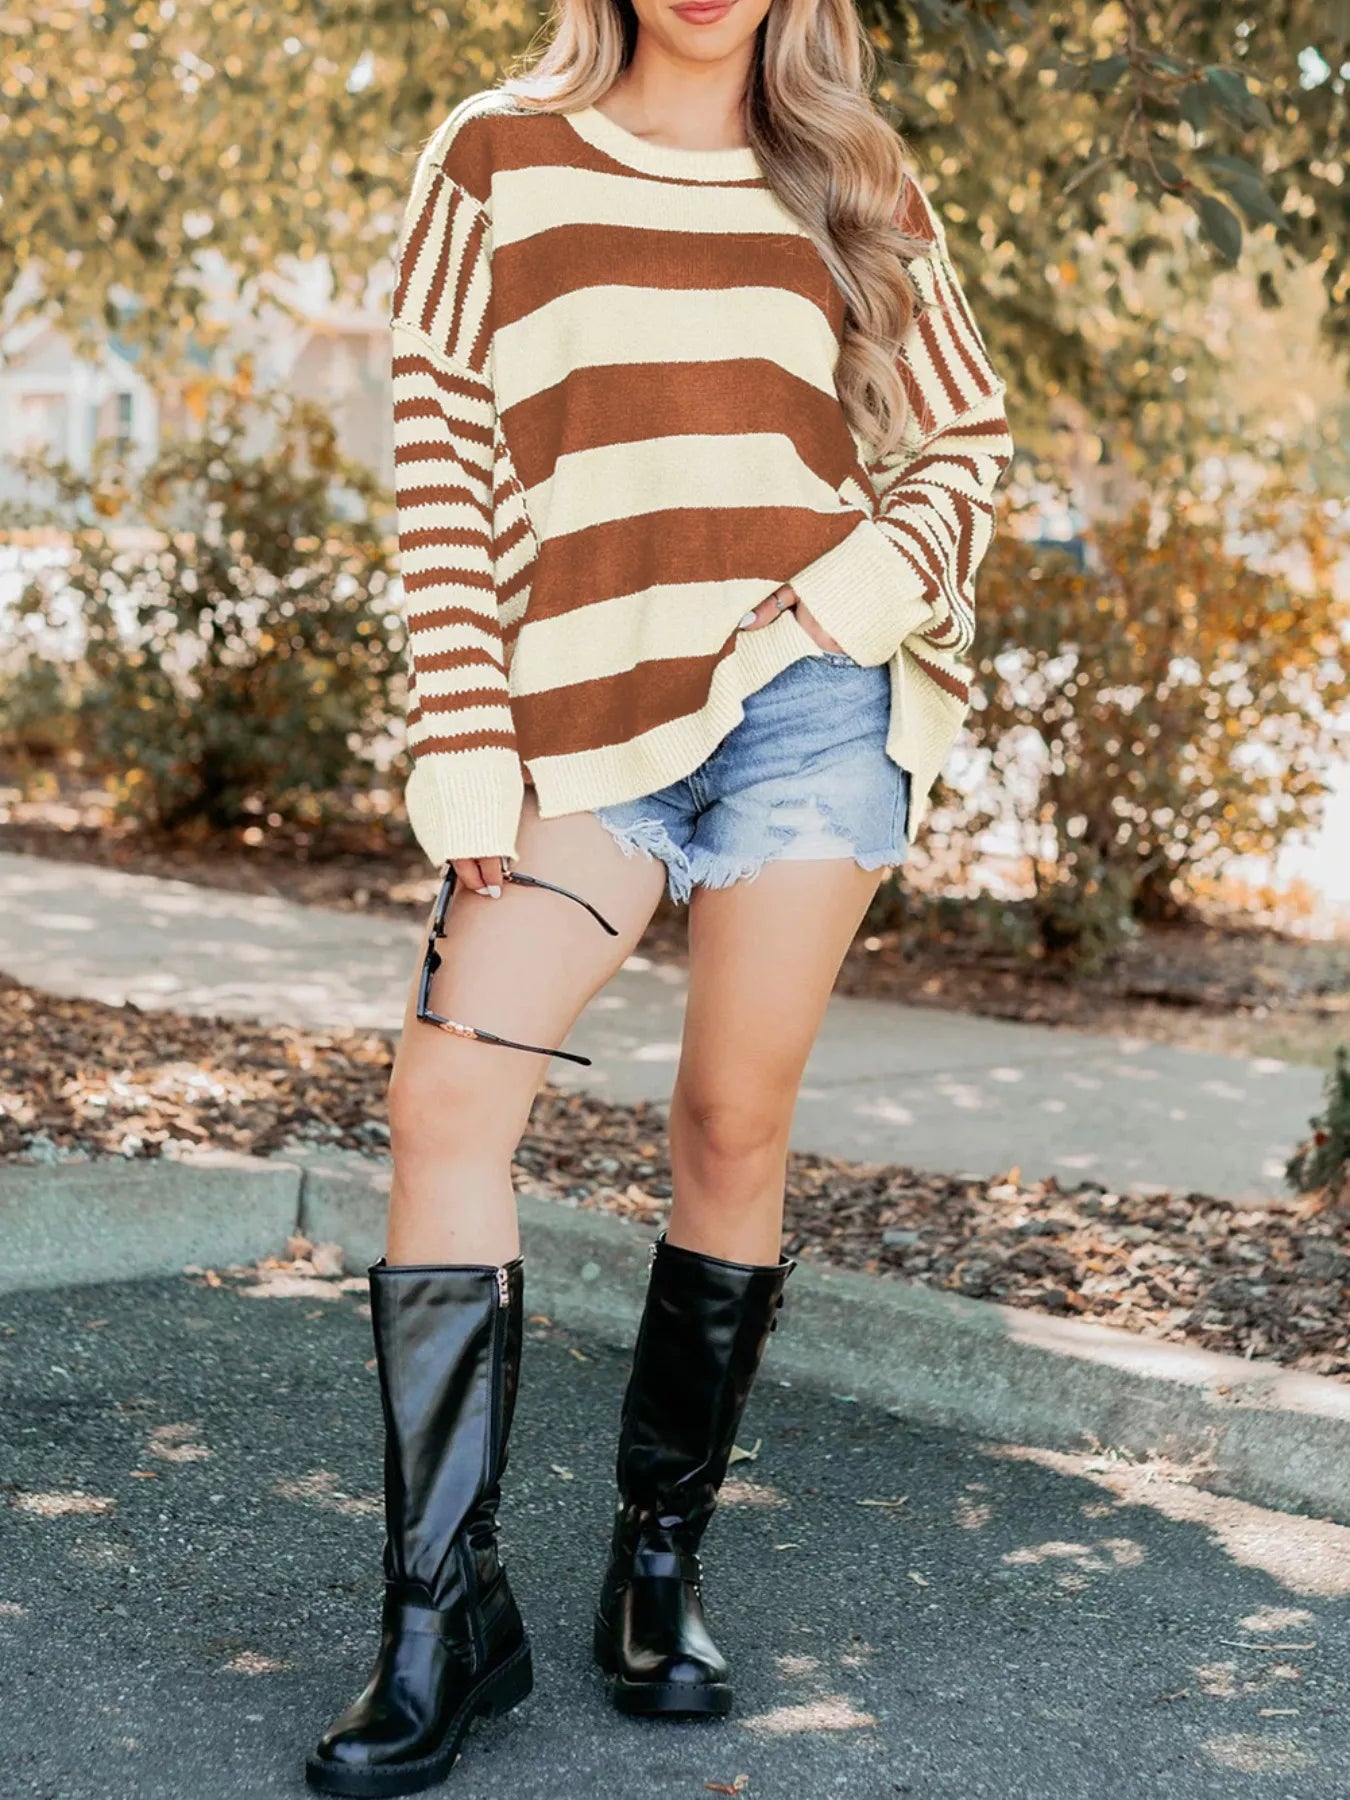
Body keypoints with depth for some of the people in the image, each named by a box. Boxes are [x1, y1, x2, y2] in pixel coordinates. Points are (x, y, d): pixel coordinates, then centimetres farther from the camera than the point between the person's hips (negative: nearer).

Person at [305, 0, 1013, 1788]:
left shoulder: (854, 181, 13)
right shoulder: (499, 157, 9)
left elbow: (965, 433, 17)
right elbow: (442, 451, 3)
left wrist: (897, 562, -6)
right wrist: (464, 737, -5)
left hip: (813, 698, 1)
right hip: (590, 717, -1)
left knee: (736, 1122, 1)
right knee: (444, 1097, -13)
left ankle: (661, 1564, 16)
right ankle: (447, 1611, -5)